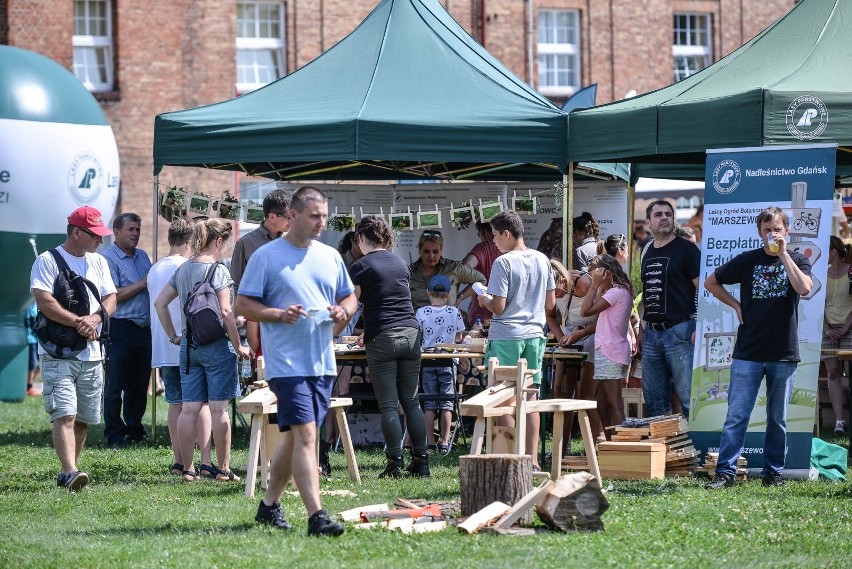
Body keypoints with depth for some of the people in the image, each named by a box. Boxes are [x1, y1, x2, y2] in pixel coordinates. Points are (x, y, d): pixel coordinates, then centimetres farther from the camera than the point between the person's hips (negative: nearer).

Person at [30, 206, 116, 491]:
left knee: (84, 419, 8)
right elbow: (44, 302, -15)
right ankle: (70, 472, -26)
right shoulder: (48, 261, -5)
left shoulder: (98, 262, 15)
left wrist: (94, 319, -12)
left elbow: (110, 299, 9)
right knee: (64, 415, -16)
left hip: (91, 354, 6)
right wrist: (78, 322, -17)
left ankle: (69, 472, 19)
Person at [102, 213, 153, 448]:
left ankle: (135, 431, 21)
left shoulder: (142, 256, 16)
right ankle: (115, 436, 1)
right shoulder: (108, 259, -8)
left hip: (144, 329, 7)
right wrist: (143, 284, -13)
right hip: (121, 329, -7)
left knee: (139, 385, 12)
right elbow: (112, 296, -16)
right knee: (115, 386, -2)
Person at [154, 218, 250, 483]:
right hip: (216, 346, -6)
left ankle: (188, 469, 6)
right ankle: (223, 469, 3)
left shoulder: (182, 270, 9)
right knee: (219, 409, -1)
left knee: (189, 409, 5)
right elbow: (226, 313, -16)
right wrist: (238, 347, -8)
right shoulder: (218, 270, -11)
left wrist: (173, 336, 19)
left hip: (188, 347, 6)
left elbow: (160, 303, 14)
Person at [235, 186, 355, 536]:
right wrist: (279, 314, -19)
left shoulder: (330, 257, 14)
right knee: (305, 435, -15)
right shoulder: (267, 257, -3)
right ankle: (316, 516, -20)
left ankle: (269, 505, 26)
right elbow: (243, 304, -4)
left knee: (294, 438, 13)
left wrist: (344, 311, -1)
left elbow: (349, 297, 23)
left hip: (323, 363, 6)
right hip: (287, 363, -6)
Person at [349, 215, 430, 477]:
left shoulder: (361, 267, -3)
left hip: (382, 339, -5)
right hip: (411, 334, 5)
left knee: (388, 405, -2)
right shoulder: (400, 264, 15)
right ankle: (421, 462, 6)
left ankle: (395, 464, -4)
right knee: (412, 402, 9)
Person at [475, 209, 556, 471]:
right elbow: (550, 303, 11)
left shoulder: (504, 263, -13)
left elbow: (498, 307, -15)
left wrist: (484, 300, 5)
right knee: (530, 398, 8)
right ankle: (532, 458, 7)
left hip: (505, 337, -6)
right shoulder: (542, 260, 7)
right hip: (534, 336, 6)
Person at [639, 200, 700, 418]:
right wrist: (642, 329, 17)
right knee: (654, 399, 10)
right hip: (652, 333, 7)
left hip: (679, 332, -7)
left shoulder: (685, 249, -5)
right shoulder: (648, 253, 16)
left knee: (688, 397, -9)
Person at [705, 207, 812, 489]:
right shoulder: (747, 260, 6)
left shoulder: (797, 260, 5)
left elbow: (804, 288, -17)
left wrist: (783, 254, -16)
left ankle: (774, 472, 16)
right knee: (736, 416, -6)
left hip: (784, 353, 0)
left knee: (778, 418, 7)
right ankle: (725, 471, -6)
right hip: (748, 352, 0)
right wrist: (736, 305, 6)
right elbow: (711, 282, 16)